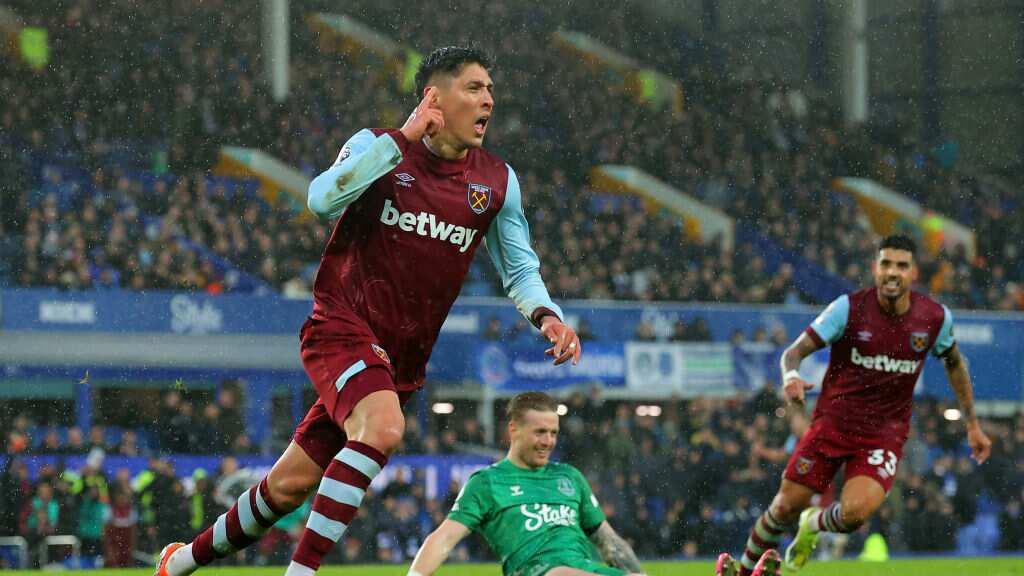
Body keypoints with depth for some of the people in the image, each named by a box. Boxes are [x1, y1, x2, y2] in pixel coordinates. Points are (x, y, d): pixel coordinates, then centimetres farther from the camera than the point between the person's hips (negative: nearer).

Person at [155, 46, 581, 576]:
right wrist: (404, 139, -24)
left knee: (290, 487, 8)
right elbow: (322, 199, -23)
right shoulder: (377, 146, -5)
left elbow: (520, 269, 15)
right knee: (382, 427, -34)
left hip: (402, 357, 5)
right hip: (341, 328, -5)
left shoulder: (498, 182, 5)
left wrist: (545, 314, -6)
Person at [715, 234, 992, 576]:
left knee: (855, 512, -23)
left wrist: (972, 424, 17)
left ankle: (813, 524, 14)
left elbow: (955, 363, 15)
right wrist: (791, 376, -36)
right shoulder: (849, 308, -13)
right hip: (831, 423, 0)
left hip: (884, 435, 0)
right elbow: (794, 352, -12)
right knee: (786, 506, 1)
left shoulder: (936, 318, -6)